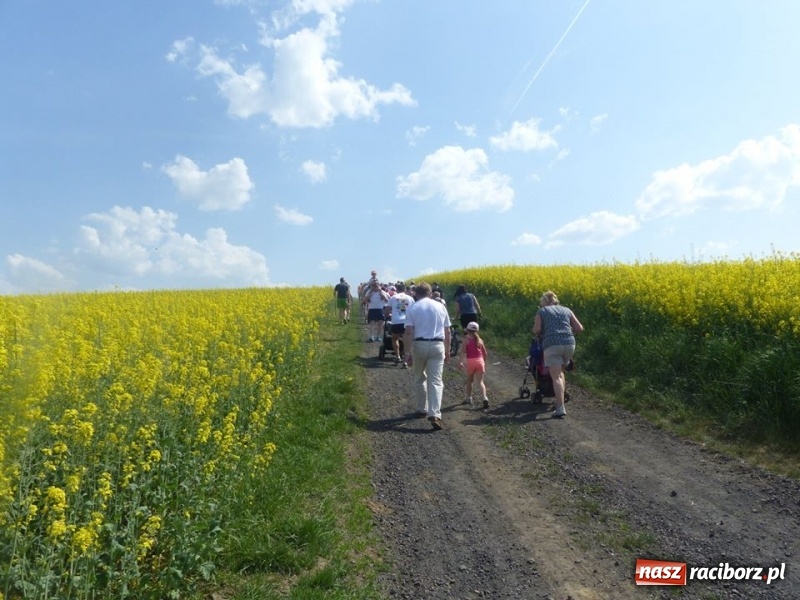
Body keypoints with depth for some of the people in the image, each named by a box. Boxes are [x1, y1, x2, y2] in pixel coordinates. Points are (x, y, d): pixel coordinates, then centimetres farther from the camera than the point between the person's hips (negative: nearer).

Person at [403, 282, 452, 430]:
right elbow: (447, 331, 10)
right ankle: (435, 414, -13)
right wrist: (447, 350, 19)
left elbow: (408, 332, -9)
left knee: (419, 379, 19)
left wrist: (407, 353, -7)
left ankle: (421, 409, 29)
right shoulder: (440, 306, 7)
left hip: (419, 345, -1)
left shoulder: (413, 308, 0)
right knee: (436, 381, -1)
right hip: (437, 345, 1)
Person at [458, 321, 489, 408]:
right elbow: (485, 353, 14)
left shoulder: (466, 340, -2)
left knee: (469, 380, 17)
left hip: (470, 361, -2)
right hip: (480, 361, 2)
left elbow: (462, 351, -15)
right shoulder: (480, 340, 9)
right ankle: (484, 397, -21)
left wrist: (460, 361, -17)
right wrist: (484, 362, 27)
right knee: (480, 381, 0)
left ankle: (469, 398, 25)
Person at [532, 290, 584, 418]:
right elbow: (579, 328, 15)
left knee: (556, 377, -5)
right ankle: (561, 399, 24)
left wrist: (541, 334, 21)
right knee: (560, 372, 24)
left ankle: (560, 408, -14)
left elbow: (536, 330, 0)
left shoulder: (541, 311, 12)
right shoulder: (566, 310, 21)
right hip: (569, 343, 4)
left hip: (552, 344, -4)